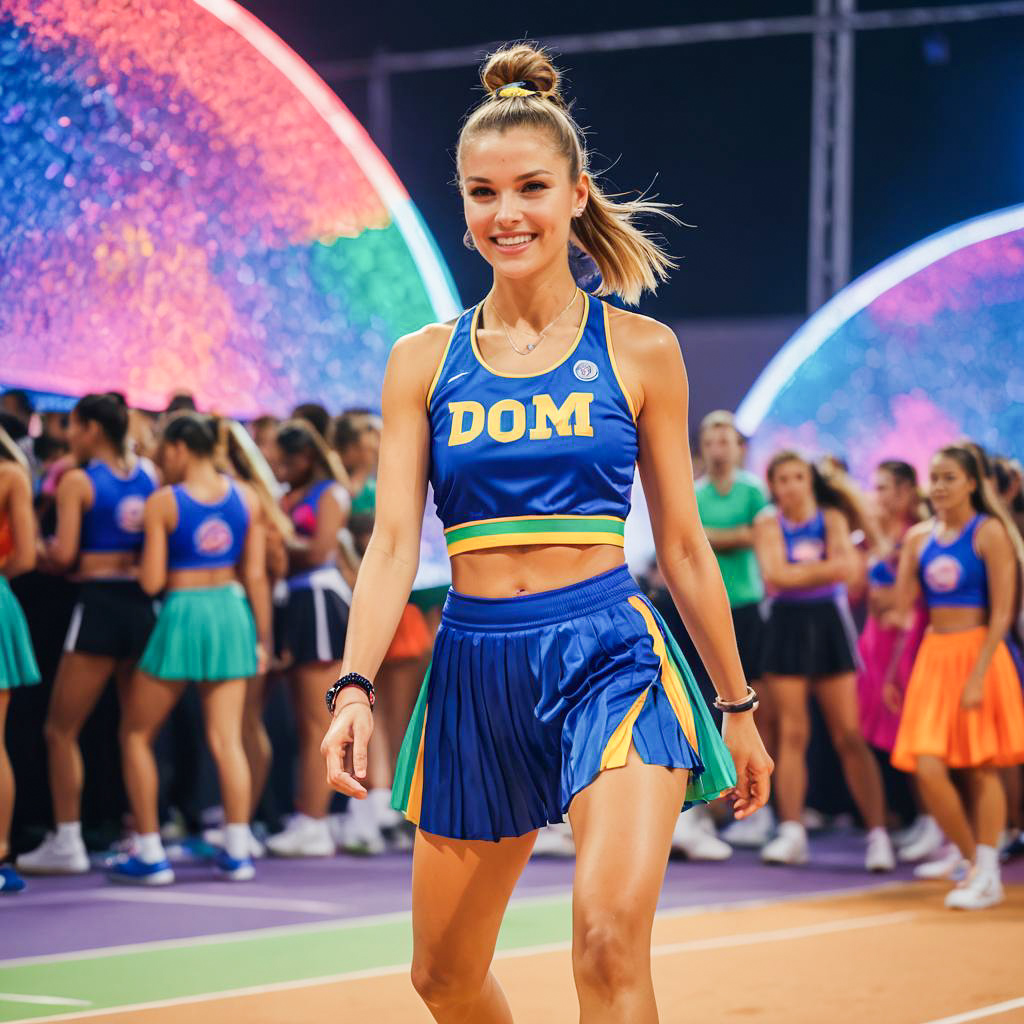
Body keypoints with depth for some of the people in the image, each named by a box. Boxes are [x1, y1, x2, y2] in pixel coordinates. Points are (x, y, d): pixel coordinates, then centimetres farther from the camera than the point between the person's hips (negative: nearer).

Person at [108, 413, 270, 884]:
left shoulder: (162, 502, -8)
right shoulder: (246, 497, 4)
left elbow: (152, 581, -11)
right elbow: (256, 575, 4)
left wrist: (138, 561, 11)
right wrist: (262, 637, 11)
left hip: (181, 615, -4)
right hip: (232, 613, 4)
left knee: (136, 735, 10)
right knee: (226, 740, 7)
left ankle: (150, 854, 6)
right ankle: (237, 850, 1)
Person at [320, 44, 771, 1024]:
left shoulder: (640, 350, 2)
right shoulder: (423, 361, 6)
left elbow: (682, 547, 8)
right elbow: (393, 541, 1)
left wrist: (737, 706, 12)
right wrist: (354, 687, -14)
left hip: (609, 655, -3)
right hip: (474, 665, 3)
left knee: (610, 940, -24)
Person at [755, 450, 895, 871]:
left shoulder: (831, 518, 4)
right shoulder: (769, 524, 3)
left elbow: (847, 567, -12)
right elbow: (774, 575, -13)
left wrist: (799, 570, -17)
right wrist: (822, 569, -14)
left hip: (828, 624, 0)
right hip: (787, 626, 0)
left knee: (849, 736, -3)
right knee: (792, 734, -2)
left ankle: (877, 833, -2)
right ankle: (791, 832, 2)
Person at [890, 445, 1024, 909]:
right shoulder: (919, 537, 9)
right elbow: (903, 608, 11)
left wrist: (977, 677, -17)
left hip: (978, 653, -4)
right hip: (933, 656, 5)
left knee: (982, 769, 0)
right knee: (927, 769, -5)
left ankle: (987, 875, 5)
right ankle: (975, 862, 12)